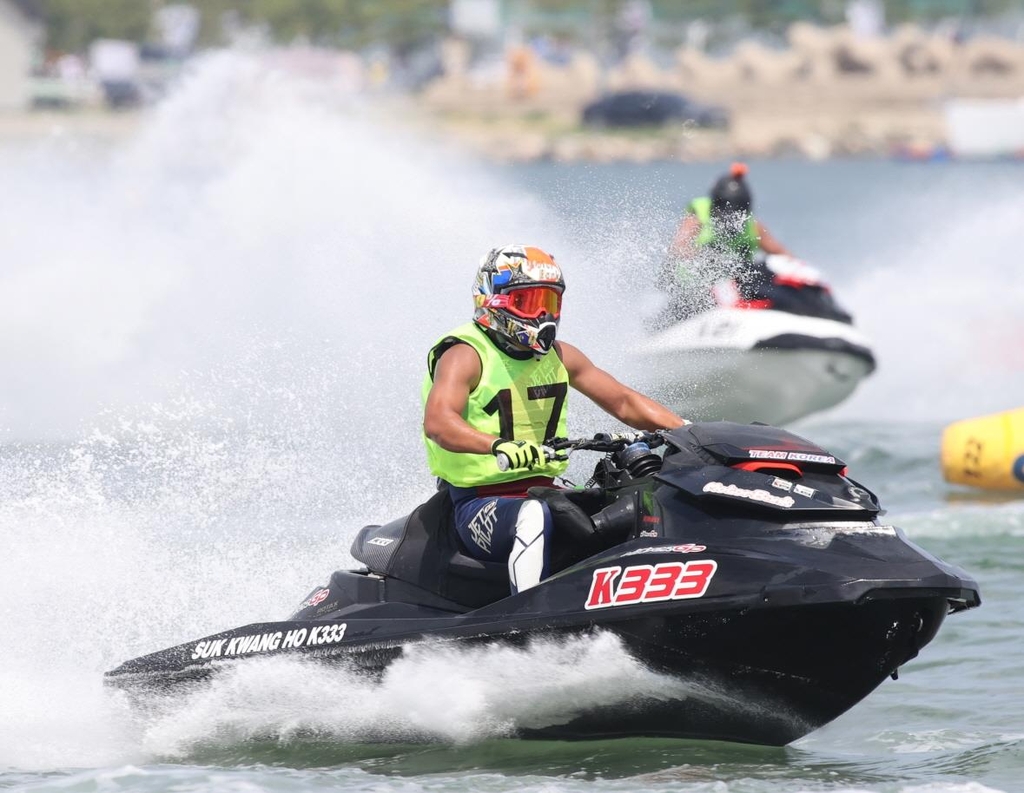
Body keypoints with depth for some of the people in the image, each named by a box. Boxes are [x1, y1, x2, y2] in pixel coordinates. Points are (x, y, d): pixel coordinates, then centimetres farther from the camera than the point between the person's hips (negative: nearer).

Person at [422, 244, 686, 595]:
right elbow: (437, 422, -28)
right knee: (534, 515, -40)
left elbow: (624, 402, 15)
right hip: (479, 503, -7)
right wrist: (502, 447, -46)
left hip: (543, 493, 7)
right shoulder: (466, 355, -10)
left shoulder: (559, 356, 12)